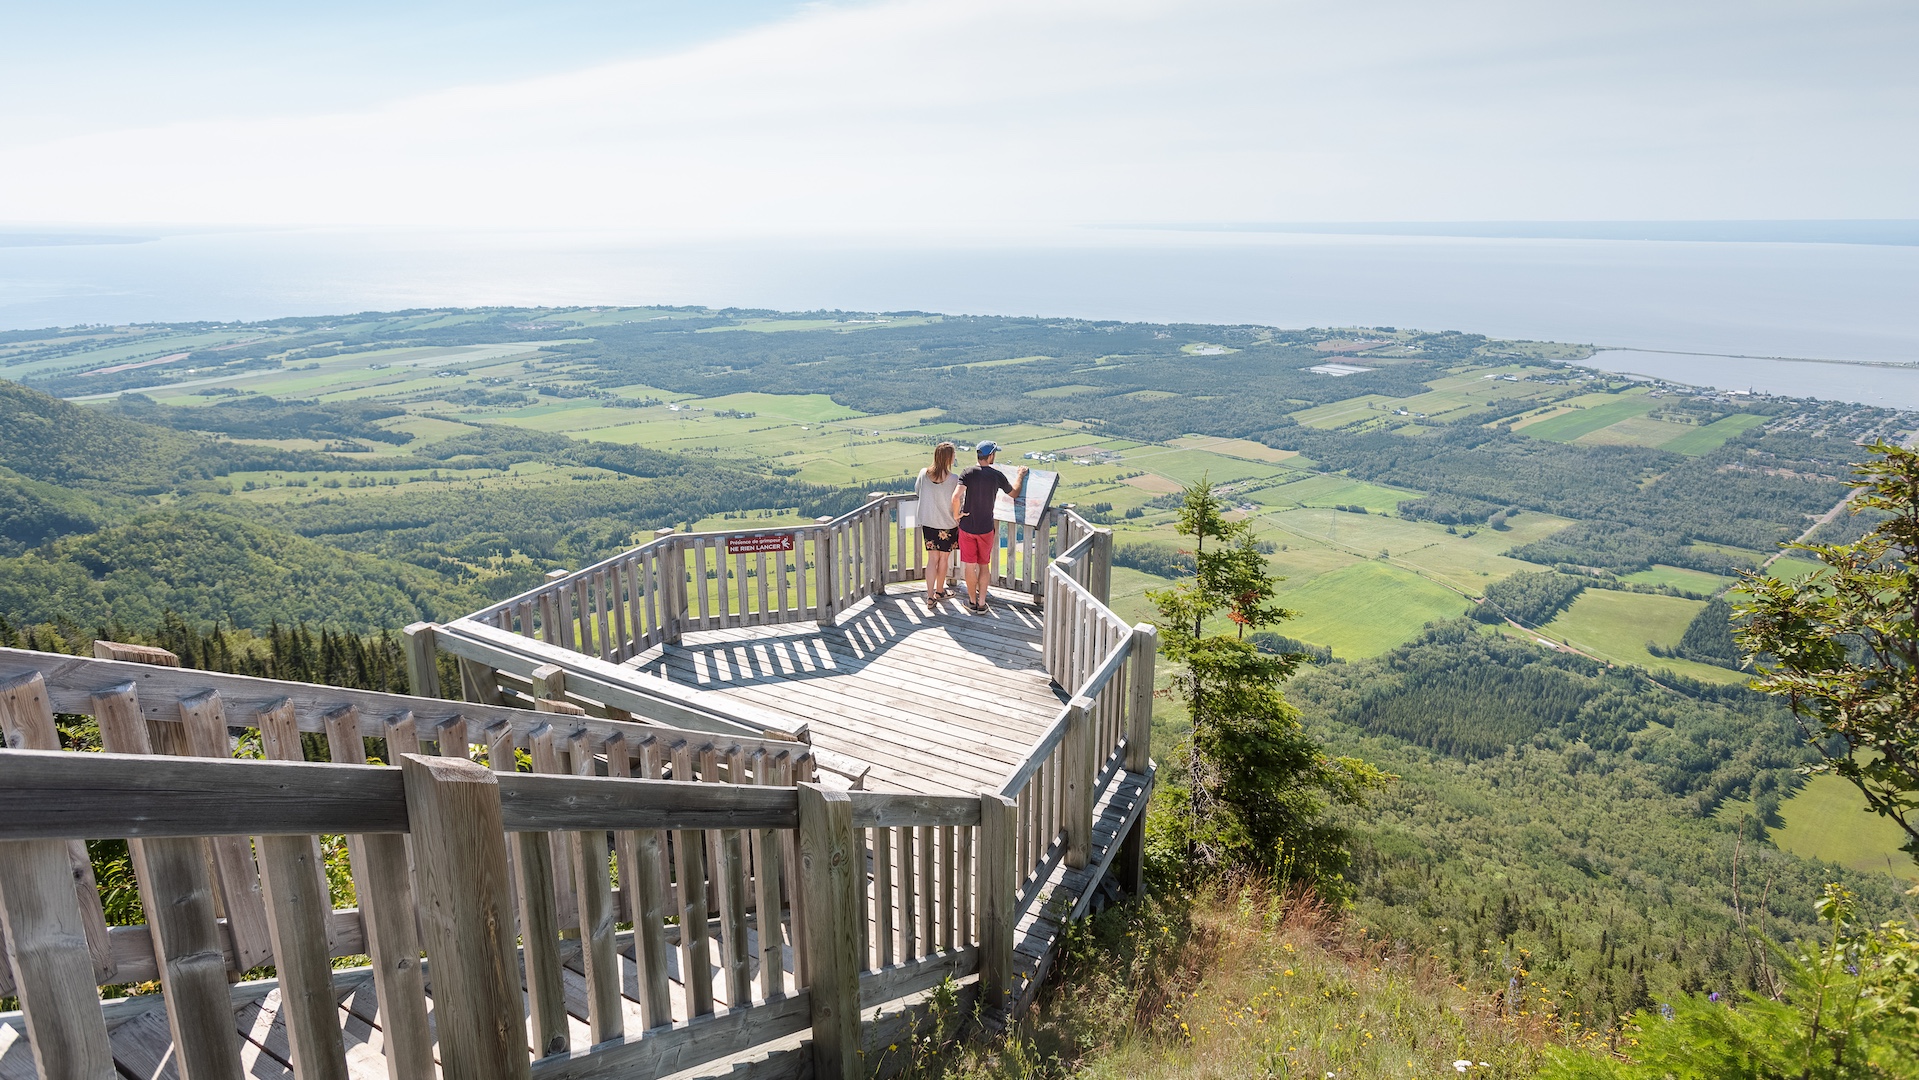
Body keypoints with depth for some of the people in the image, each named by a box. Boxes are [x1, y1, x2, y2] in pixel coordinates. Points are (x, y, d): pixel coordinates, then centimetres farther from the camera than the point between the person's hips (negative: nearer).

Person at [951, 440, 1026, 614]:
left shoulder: (968, 473, -11)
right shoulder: (997, 476, -7)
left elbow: (956, 497, -24)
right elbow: (1014, 493, 9)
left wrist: (956, 514, -6)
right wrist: (1021, 475, 25)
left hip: (967, 527, -1)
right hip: (986, 528, 1)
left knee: (970, 566, 11)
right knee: (983, 566, 16)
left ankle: (972, 602, 23)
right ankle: (982, 603, 16)